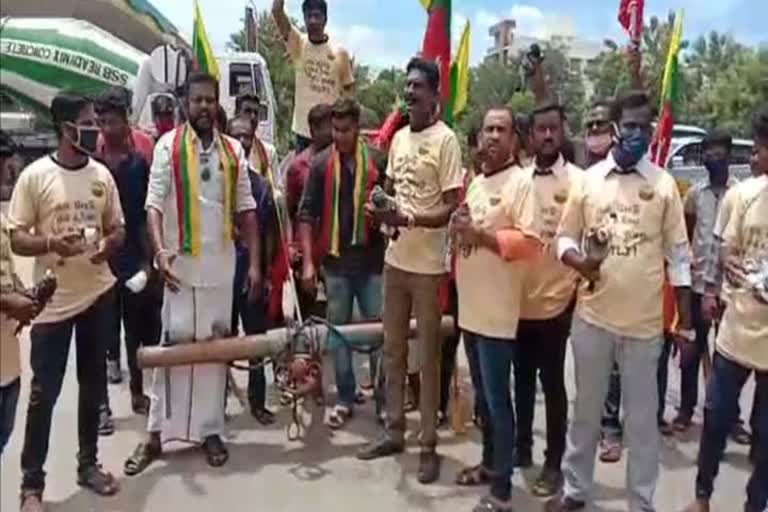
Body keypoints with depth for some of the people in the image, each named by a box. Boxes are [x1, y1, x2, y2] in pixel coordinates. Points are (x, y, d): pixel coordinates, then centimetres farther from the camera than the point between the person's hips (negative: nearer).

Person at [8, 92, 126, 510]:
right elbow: (16, 238, -7)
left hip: (98, 293, 4)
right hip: (53, 299, -4)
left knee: (93, 385, 14)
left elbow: (118, 229, 12)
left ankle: (88, 464, 31)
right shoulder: (35, 175, -8)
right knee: (44, 392, 1)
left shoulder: (102, 175, 4)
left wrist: (108, 245, -11)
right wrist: (51, 243, -27)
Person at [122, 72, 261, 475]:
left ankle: (209, 429, 19)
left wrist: (255, 262, 3)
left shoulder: (233, 151, 8)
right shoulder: (168, 145, -2)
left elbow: (246, 209, 8)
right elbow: (154, 204, -8)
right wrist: (159, 251, -23)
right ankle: (157, 432, 11)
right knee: (174, 343, 0)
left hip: (221, 264, 3)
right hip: (180, 262, -3)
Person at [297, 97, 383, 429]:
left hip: (372, 260, -1)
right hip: (336, 261, 1)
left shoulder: (376, 160, -1)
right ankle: (345, 399, 23)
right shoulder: (321, 163, 1)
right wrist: (308, 261, -7)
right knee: (339, 332, 10)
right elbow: (307, 213, 0)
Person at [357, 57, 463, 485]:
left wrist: (408, 219, -26)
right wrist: (383, 208, -3)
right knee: (393, 349, 14)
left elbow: (452, 208, -14)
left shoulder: (446, 140, -11)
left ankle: (430, 444, 16)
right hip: (395, 258, 7)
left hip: (428, 264, -7)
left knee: (429, 355, 4)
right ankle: (395, 431, 28)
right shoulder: (398, 138, 11)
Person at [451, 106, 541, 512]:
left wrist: (479, 234, -20)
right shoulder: (475, 182, 15)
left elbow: (530, 243, -18)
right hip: (470, 306, 8)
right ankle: (489, 462, 34)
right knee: (482, 395, 18)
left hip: (497, 311, -8)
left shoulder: (521, 182, -9)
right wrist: (459, 228, 2)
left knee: (497, 399, -2)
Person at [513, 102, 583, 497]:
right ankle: (521, 448, 32)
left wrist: (580, 286, -9)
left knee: (552, 382, 6)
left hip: (556, 300, -4)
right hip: (517, 298, 4)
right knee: (522, 378, 16)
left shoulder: (579, 181, -5)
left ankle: (554, 463, 18)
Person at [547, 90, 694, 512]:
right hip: (592, 316, 1)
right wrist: (580, 262, -17)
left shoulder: (664, 184, -2)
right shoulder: (588, 179, 1)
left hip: (645, 321, -1)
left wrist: (685, 324, -1)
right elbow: (565, 237, 6)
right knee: (586, 410, 15)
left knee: (642, 418, 10)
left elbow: (678, 257, 0)